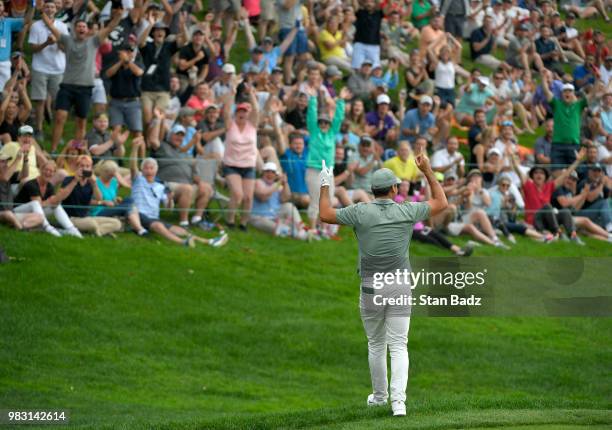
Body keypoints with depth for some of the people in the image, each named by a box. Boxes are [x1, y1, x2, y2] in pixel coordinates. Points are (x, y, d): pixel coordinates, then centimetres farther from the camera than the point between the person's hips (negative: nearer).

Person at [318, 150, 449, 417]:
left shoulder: (361, 212, -9)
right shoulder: (407, 212, -4)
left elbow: (325, 215, 0)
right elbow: (441, 203, 10)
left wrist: (325, 186, 12)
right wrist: (428, 172, 14)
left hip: (371, 287, 0)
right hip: (400, 287, 0)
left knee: (375, 345, 17)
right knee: (398, 346, -1)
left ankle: (379, 396, 29)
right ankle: (398, 400, -16)